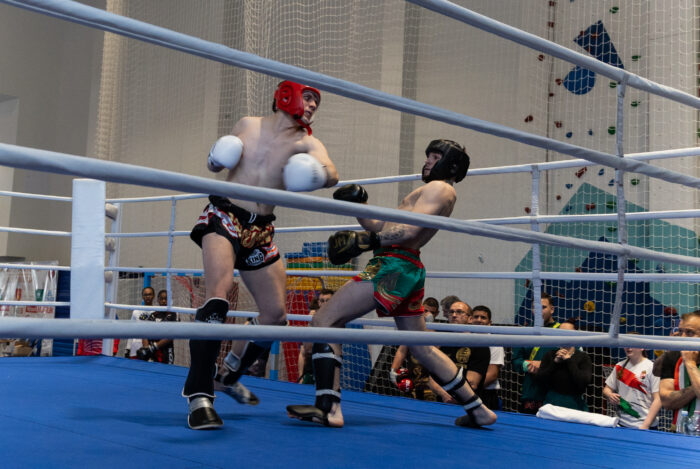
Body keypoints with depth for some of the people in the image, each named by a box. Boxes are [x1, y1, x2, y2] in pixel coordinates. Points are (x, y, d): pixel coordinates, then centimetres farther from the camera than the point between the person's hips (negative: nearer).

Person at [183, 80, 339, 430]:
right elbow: (216, 163, 19)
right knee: (219, 292, -27)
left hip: (260, 232, 4)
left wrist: (320, 173, -41)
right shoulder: (246, 125, 5)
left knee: (276, 314, 6)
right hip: (223, 217, -3)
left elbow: (331, 173, -18)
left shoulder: (306, 143, 2)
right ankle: (199, 394, -29)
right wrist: (215, 159, -5)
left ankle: (229, 375, 30)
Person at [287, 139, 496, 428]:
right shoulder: (430, 195, 28)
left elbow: (409, 231, -18)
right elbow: (386, 230, 26)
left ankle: (328, 408, -23)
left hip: (395, 265, -10)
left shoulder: (440, 188, -1)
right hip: (409, 271, 10)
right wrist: (358, 208, 13)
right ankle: (478, 411, 24)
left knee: (324, 320, -12)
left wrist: (368, 241, -24)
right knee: (422, 349, 19)